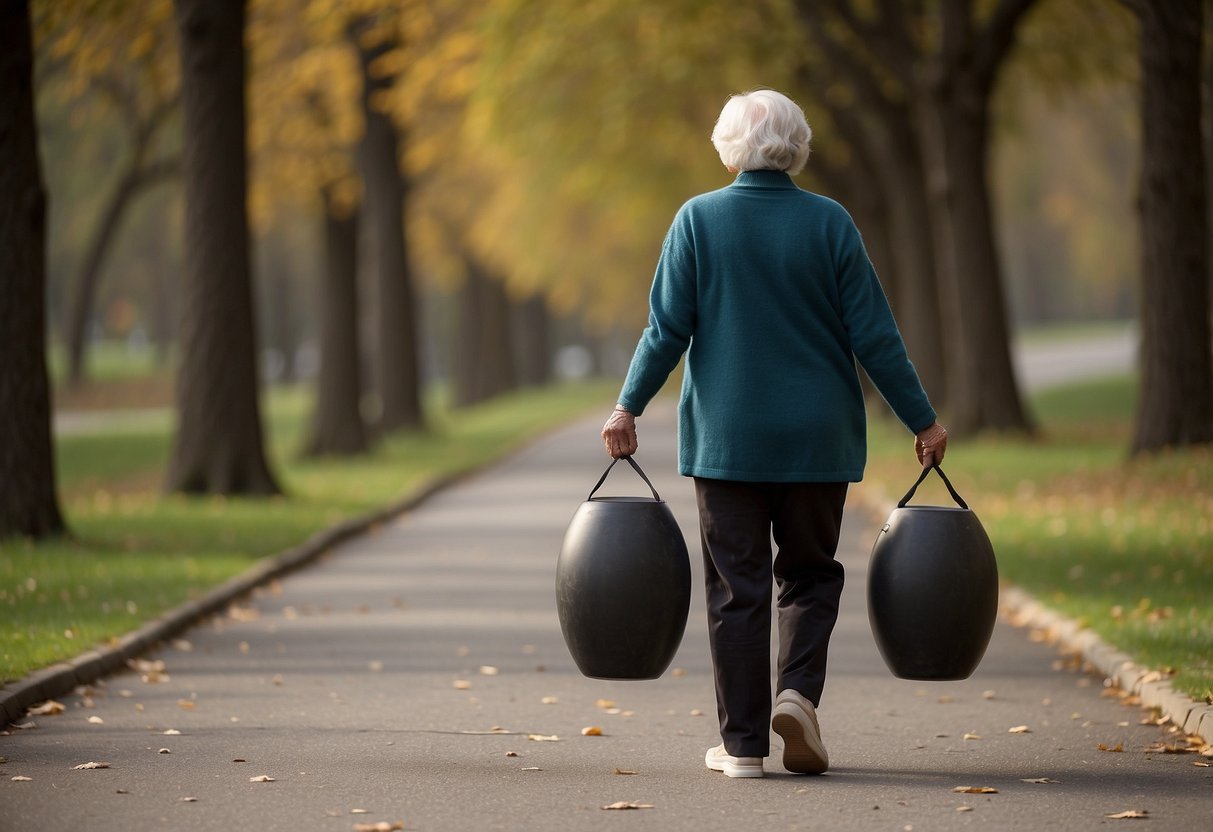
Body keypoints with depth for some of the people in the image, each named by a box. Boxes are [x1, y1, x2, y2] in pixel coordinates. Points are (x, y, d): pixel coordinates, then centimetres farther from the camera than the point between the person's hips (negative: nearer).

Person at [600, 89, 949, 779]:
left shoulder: (698, 219, -4)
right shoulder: (830, 223, -4)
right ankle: (799, 691, -7)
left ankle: (743, 742, 7)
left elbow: (668, 329, -5)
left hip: (726, 435, 0)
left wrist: (629, 408, 6)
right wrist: (922, 420, 5)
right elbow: (874, 335, -3)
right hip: (817, 437, 0)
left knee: (738, 585, 6)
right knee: (811, 572, 16)